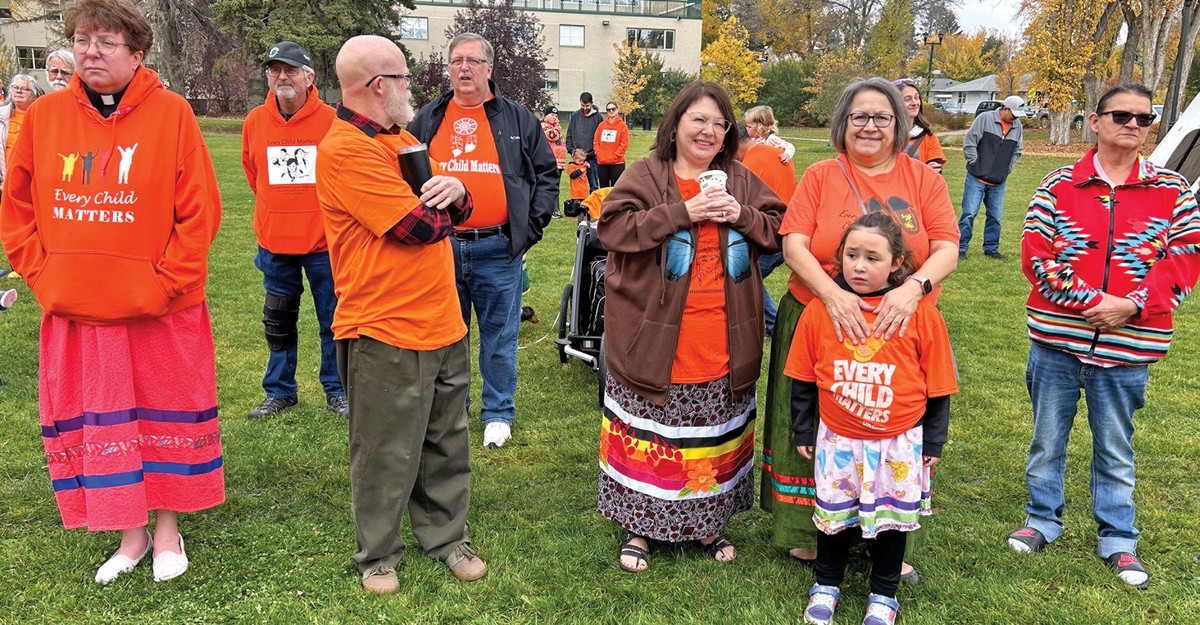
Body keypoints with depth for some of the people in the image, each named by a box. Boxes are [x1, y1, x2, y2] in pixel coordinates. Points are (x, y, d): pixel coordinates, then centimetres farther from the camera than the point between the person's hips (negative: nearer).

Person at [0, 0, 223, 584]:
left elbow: (200, 212, -9)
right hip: (74, 313, 3)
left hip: (160, 312, -3)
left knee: (164, 416, 10)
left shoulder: (170, 114, -8)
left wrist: (163, 283, -12)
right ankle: (130, 534, 28)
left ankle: (167, 528, 28)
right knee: (95, 422, 11)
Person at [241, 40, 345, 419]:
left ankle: (336, 391, 22)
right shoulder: (255, 122, 1)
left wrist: (328, 215, 6)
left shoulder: (332, 121, -10)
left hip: (324, 242, -3)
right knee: (278, 322, 14)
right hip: (274, 243, 4)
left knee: (333, 320, 7)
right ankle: (279, 393, 28)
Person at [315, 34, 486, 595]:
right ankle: (377, 556, 26)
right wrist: (436, 206, 1)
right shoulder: (345, 150, -16)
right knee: (386, 456, 7)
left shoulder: (401, 138, 14)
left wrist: (455, 192, -9)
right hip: (385, 336, -8)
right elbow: (420, 227, -22)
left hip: (442, 325, 8)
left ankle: (447, 538, 33)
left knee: (447, 444, 17)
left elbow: (453, 212, 14)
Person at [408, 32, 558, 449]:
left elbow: (546, 174, 6)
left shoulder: (517, 119, 5)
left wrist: (531, 226, -2)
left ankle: (498, 414, 22)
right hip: (439, 247, 2)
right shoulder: (427, 120, 10)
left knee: (499, 337, 7)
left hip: (497, 250, -2)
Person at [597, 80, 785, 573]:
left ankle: (707, 523, 34)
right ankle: (640, 526, 25)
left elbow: (781, 232, 9)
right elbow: (613, 227, -15)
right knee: (650, 437, 7)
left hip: (724, 345, 4)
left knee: (716, 438, 15)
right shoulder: (646, 175, -2)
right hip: (656, 343, -3)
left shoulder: (741, 180, 10)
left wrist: (742, 215, -10)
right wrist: (682, 212, -19)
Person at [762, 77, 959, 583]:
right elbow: (794, 244, -9)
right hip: (820, 320, -1)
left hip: (900, 328, 1)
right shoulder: (820, 176, 1)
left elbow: (946, 248, -5)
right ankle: (809, 532, 27)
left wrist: (914, 286, -26)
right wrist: (833, 293, -26)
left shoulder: (924, 179, 5)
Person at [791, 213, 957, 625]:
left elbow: (937, 386, -3)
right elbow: (803, 379, 2)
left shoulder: (920, 312, -12)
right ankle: (826, 584, 39)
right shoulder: (820, 309, -8)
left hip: (899, 444, -1)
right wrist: (802, 431, 7)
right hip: (837, 441, 1)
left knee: (892, 519, 15)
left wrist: (933, 440, 2)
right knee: (835, 516, 16)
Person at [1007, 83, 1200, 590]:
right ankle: (1043, 520, 32)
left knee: (1116, 450, 14)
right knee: (1047, 438, 14)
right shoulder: (1059, 185, 0)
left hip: (1128, 345, 1)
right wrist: (1090, 301, -16)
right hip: (1057, 337, 0)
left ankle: (1118, 540, 29)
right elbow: (1036, 253, -7)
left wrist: (1131, 305, -15)